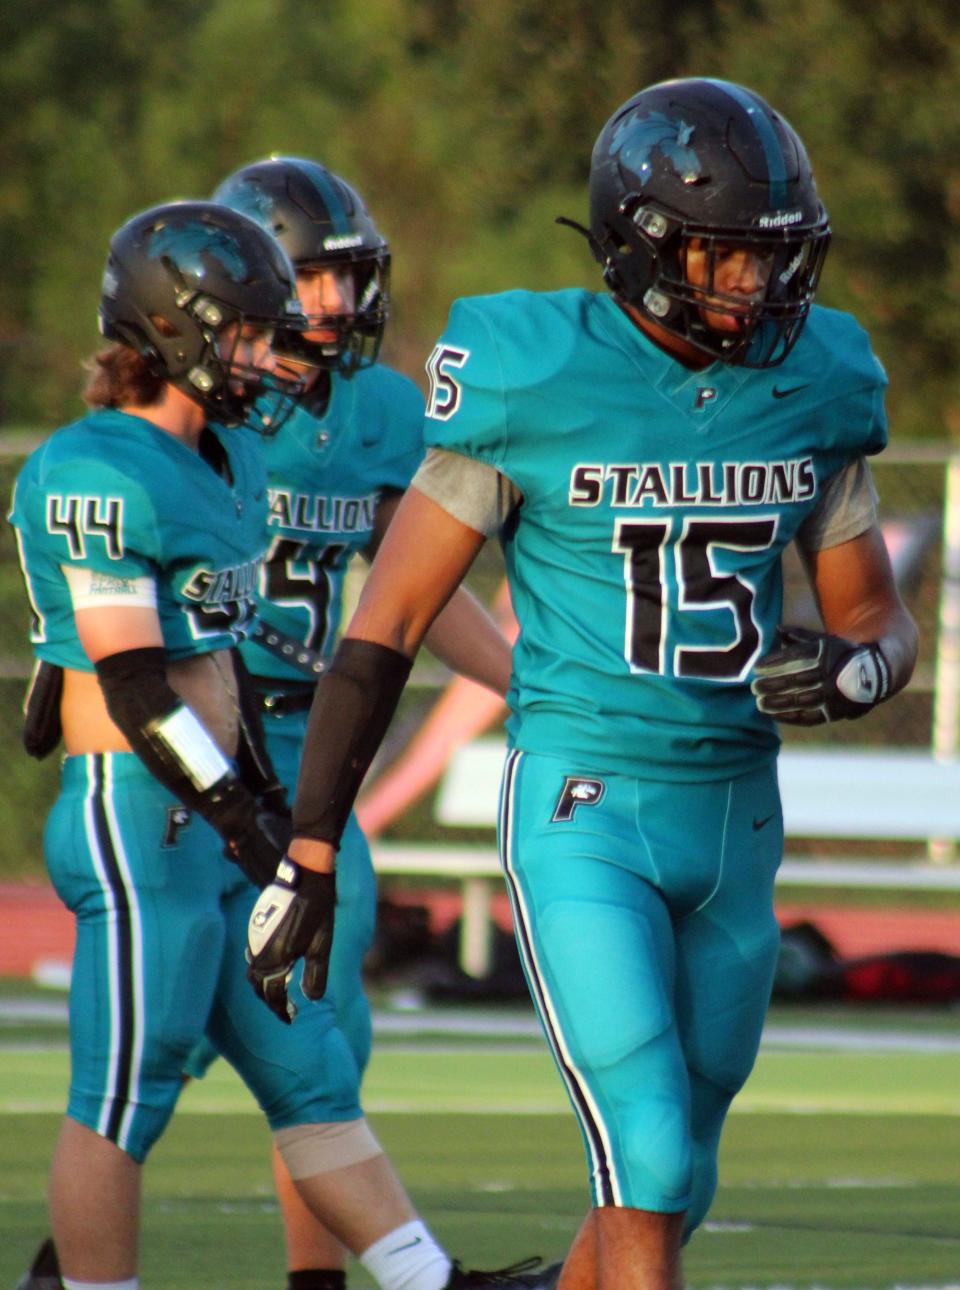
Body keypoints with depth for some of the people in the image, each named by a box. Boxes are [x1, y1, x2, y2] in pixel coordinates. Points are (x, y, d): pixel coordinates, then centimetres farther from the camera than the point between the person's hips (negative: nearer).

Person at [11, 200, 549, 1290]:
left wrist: (264, 792, 20)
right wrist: (237, 813, -20)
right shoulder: (101, 475, -16)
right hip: (137, 822, -10)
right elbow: (132, 683, -20)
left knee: (310, 1071, 10)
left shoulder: (225, 457, 14)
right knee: (124, 1096, -3)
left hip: (215, 821, 10)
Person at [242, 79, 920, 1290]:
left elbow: (879, 619, 12)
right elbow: (388, 620, -7)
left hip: (734, 820, 6)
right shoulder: (537, 385, -12)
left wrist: (849, 675, -15)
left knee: (665, 1186, 13)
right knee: (650, 1166, -15)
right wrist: (306, 858, -7)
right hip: (580, 814, -6)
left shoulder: (809, 387, 2)